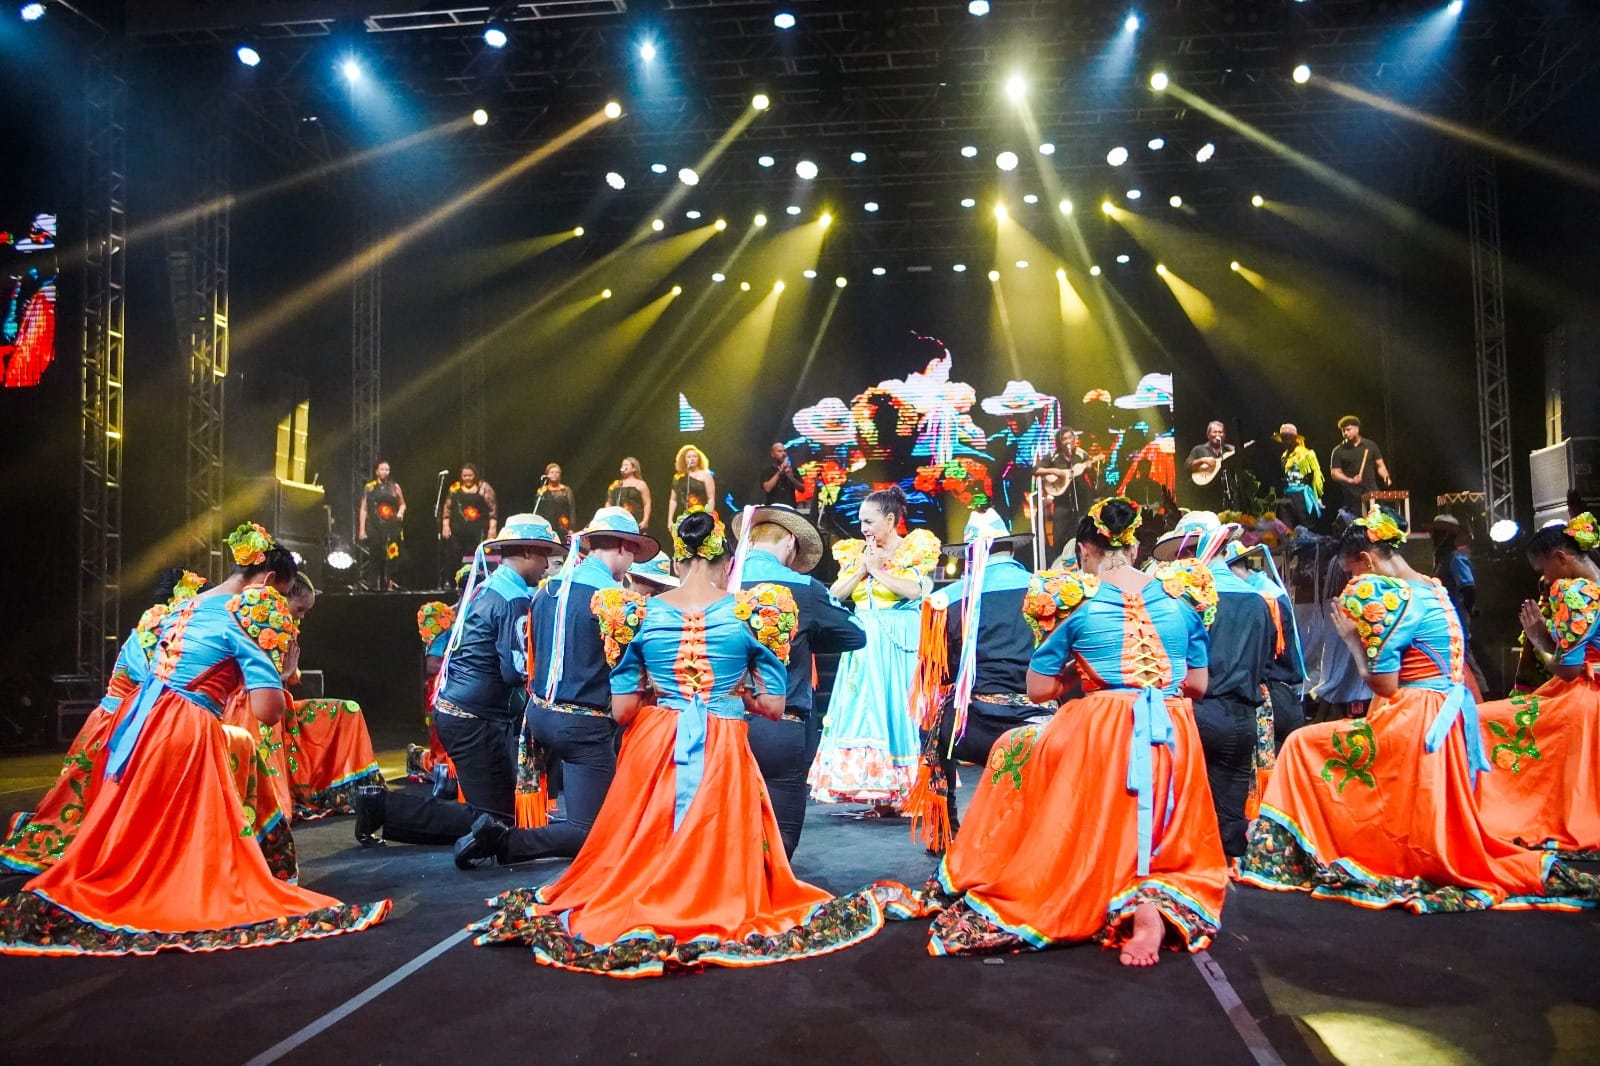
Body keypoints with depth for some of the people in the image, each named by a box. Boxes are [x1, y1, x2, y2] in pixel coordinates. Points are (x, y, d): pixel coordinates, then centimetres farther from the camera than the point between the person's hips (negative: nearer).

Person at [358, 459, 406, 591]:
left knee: (392, 557, -5)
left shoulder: (394, 487, 11)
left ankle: (388, 584, 2)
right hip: (374, 528, -1)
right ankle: (372, 586, 2)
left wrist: (401, 511, -3)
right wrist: (362, 529, 1)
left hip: (392, 527, 1)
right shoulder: (369, 488, 8)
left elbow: (402, 504, 21)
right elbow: (363, 509, 7)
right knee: (375, 557, -3)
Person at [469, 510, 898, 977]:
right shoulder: (753, 610, -4)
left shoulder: (640, 613, 0)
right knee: (717, 853, 14)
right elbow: (772, 705, -3)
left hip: (652, 749, 2)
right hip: (723, 754, -1)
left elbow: (622, 710, 0)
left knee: (641, 857, 17)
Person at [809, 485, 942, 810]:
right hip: (864, 645, 5)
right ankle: (879, 795, 4)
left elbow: (916, 590, -16)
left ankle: (905, 790, -1)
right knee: (865, 710, 0)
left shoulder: (915, 548, 0)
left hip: (900, 646, -5)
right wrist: (861, 569, -3)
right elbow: (835, 595, 7)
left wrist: (878, 570, -8)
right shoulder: (856, 552, 14)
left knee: (899, 708, -6)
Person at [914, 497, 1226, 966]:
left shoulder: (1072, 597, -3)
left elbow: (1039, 690, -1)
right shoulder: (1183, 592, 6)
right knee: (1172, 848, 22)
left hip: (1099, 737, -3)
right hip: (1175, 739, 4)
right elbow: (1198, 684, 12)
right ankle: (1160, 902, -12)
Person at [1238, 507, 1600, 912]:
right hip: (1451, 719, 9)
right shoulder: (1434, 589, 14)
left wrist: (1352, 637, -3)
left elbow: (1384, 686, -15)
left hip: (1414, 723, -9)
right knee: (1435, 831, 16)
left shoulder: (1382, 594, -14)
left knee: (1303, 747, -1)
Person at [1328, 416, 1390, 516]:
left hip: (1372, 492, 2)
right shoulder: (1338, 451, 1)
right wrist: (1350, 480, -18)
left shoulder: (1371, 445, 9)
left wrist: (1386, 477, -7)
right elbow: (1334, 473, -2)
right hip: (1352, 496, -2)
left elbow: (1380, 465, 13)